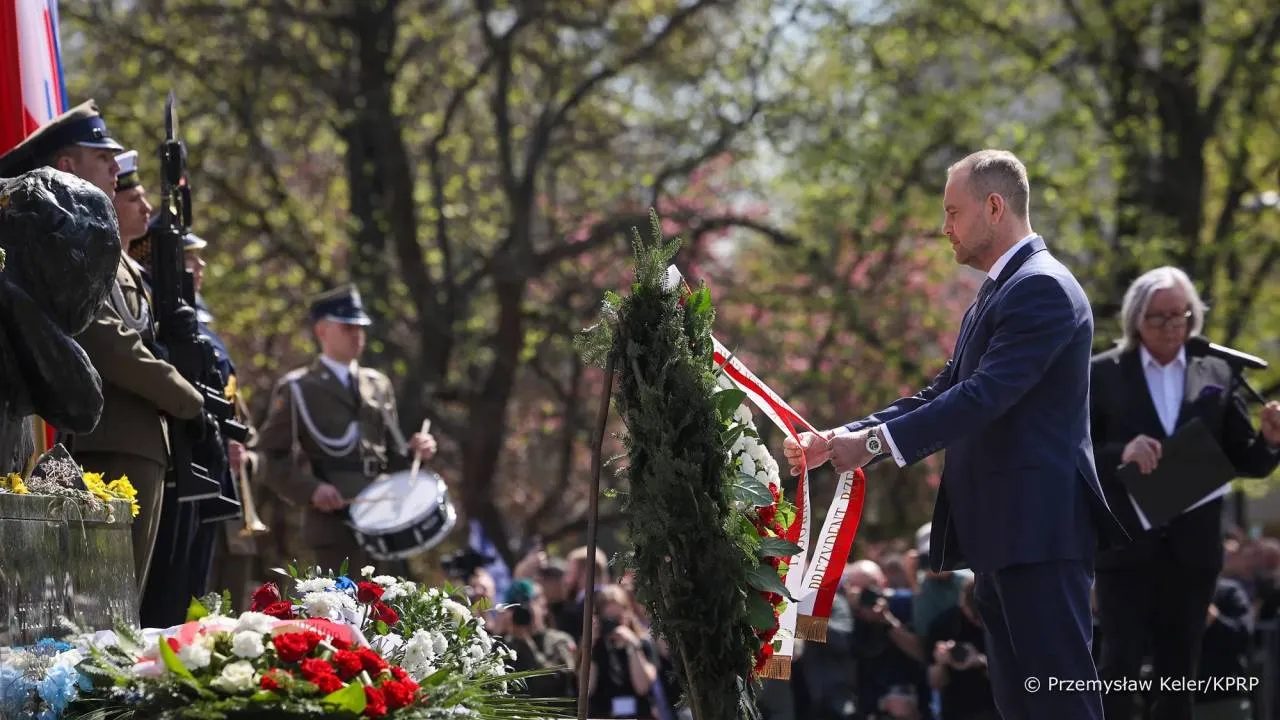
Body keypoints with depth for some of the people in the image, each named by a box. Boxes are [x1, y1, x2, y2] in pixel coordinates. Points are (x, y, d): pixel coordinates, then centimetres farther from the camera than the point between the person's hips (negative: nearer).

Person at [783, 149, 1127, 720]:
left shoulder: (1043, 288, -12)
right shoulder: (994, 297, 20)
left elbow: (984, 396, -22)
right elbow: (940, 396, 18)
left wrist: (875, 442, -21)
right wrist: (840, 439, 7)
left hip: (1038, 528, -11)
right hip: (1001, 530, 11)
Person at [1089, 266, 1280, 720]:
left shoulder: (1217, 374, 6)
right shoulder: (1103, 374, -1)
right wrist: (1120, 454, -24)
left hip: (1192, 548, 3)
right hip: (1127, 543, -3)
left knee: (1179, 672, 8)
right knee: (1120, 666, -7)